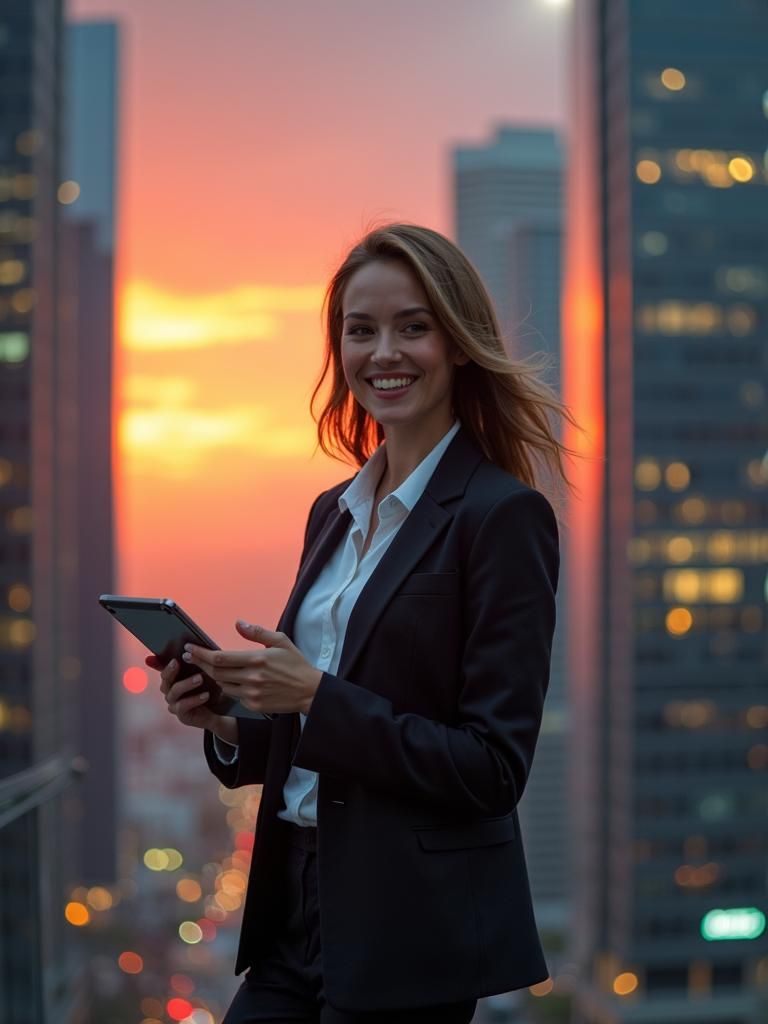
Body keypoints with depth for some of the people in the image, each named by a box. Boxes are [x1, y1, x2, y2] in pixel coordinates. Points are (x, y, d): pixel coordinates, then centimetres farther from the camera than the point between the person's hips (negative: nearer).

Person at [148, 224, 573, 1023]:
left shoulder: (502, 515, -12)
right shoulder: (333, 512, 10)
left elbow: (494, 766, -16)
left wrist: (318, 695, -22)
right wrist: (227, 716, -4)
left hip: (414, 934, -6)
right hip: (298, 905, 7)